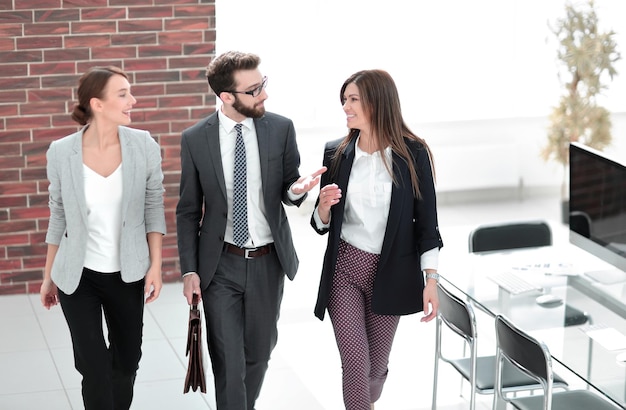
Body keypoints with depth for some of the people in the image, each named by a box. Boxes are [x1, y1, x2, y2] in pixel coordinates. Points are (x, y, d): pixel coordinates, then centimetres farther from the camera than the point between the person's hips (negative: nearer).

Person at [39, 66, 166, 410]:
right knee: (95, 369, -1)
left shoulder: (143, 146, -11)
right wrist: (48, 276, 6)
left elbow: (154, 207, -1)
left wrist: (156, 265, -5)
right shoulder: (61, 153, -12)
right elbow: (58, 215, 0)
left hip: (128, 274, 2)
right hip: (77, 276, -2)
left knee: (127, 361, 16)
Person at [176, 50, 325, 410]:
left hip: (268, 262, 2)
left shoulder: (281, 129, -5)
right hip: (221, 265, -1)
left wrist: (296, 190, -19)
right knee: (228, 360, -3)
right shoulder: (195, 139, -6)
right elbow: (189, 211, 1)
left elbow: (288, 190, 5)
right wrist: (190, 270, -4)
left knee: (258, 352, 15)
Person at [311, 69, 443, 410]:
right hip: (344, 269, 1)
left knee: (376, 364, 13)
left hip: (390, 273, -1)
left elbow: (426, 220, -5)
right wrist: (324, 205, -17)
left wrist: (431, 281, -9)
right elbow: (321, 225, 6)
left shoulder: (413, 153, -8)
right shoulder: (337, 154, -1)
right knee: (355, 362, -8)